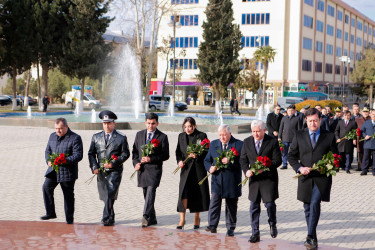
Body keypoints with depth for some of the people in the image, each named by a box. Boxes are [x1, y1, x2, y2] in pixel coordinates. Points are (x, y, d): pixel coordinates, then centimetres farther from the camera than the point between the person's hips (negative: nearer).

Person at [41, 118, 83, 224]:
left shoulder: (75, 138, -10)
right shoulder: (53, 136, 11)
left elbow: (78, 155, -15)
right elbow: (48, 150, 17)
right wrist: (48, 161, -4)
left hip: (68, 171, -5)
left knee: (68, 195, 3)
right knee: (46, 187, -12)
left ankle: (69, 219, 14)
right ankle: (50, 213, 1)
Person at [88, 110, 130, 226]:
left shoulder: (121, 138, 3)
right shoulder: (96, 137, 13)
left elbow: (125, 154, 0)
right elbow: (91, 154, 13)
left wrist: (113, 164, -12)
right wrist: (94, 167, -2)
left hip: (115, 171, -4)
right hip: (101, 172, 4)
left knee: (110, 194, -17)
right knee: (104, 195, 9)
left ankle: (107, 218, -14)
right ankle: (111, 218, 24)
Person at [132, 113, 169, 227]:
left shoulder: (162, 137, -1)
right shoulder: (139, 134, 12)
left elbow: (165, 155, -4)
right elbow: (135, 151, 16)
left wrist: (151, 159, -15)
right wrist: (136, 163, -2)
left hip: (154, 169, -5)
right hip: (141, 169, 5)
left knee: (151, 191, -19)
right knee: (146, 194, 10)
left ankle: (146, 216, -25)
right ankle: (152, 219, 20)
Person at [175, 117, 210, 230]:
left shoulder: (202, 135, -3)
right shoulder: (181, 136, 9)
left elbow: (206, 152, -3)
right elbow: (178, 151, 14)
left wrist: (196, 155, -20)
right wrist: (179, 161, -5)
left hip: (198, 168, -2)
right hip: (186, 168, 2)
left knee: (198, 193, 5)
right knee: (183, 192, -10)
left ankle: (197, 218, 21)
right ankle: (182, 219, -5)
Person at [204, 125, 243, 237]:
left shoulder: (239, 144, -1)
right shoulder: (213, 144, 11)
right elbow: (207, 160, 14)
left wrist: (230, 161, -23)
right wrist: (210, 168, -7)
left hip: (232, 180, -2)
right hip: (217, 179, 2)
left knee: (231, 205, 7)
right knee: (214, 201, -12)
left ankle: (230, 228, 18)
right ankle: (212, 226, -9)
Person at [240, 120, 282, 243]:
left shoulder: (273, 142, -6)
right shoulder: (247, 142, 6)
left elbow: (277, 160, -7)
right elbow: (243, 159, 10)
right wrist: (246, 170, -9)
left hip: (269, 178, -3)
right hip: (254, 179, 3)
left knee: (269, 203, -5)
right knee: (254, 206, 4)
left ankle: (272, 224, 26)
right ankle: (255, 233, 13)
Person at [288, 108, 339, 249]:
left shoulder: (329, 136, 5)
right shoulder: (299, 136, 8)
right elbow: (291, 156, 9)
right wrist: (299, 168, -9)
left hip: (322, 178, -3)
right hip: (305, 178, 3)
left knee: (315, 204, -21)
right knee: (308, 208, 9)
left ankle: (310, 237, -22)